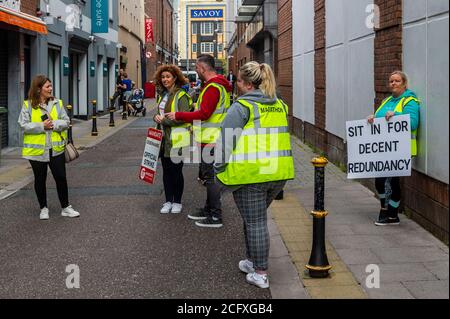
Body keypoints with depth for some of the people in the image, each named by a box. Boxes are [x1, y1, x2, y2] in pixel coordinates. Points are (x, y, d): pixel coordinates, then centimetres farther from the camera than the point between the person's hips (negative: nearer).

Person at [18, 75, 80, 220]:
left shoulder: (57, 103, 3)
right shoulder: (28, 105, -5)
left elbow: (66, 121, 1)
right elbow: (24, 125, -11)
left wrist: (54, 124, -17)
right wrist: (42, 126, -20)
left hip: (56, 148, 2)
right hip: (36, 150, -2)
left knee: (61, 178, 5)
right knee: (40, 179, 10)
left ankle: (66, 207, 17)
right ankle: (43, 208, 24)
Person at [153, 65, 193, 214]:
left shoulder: (181, 95, -12)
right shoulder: (162, 95, 13)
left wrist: (164, 120, -15)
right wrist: (156, 117, -1)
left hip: (177, 139, -7)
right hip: (164, 139, 7)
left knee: (176, 171, 2)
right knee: (166, 171, 11)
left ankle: (177, 202, 15)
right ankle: (168, 201, 20)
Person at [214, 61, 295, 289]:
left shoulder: (242, 106, -10)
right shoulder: (280, 106, 11)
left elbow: (225, 141, -12)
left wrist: (219, 169, -2)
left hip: (249, 174, -7)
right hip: (278, 172, 7)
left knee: (254, 222, 2)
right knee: (257, 218, 23)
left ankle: (260, 274, 8)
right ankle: (253, 261, 33)